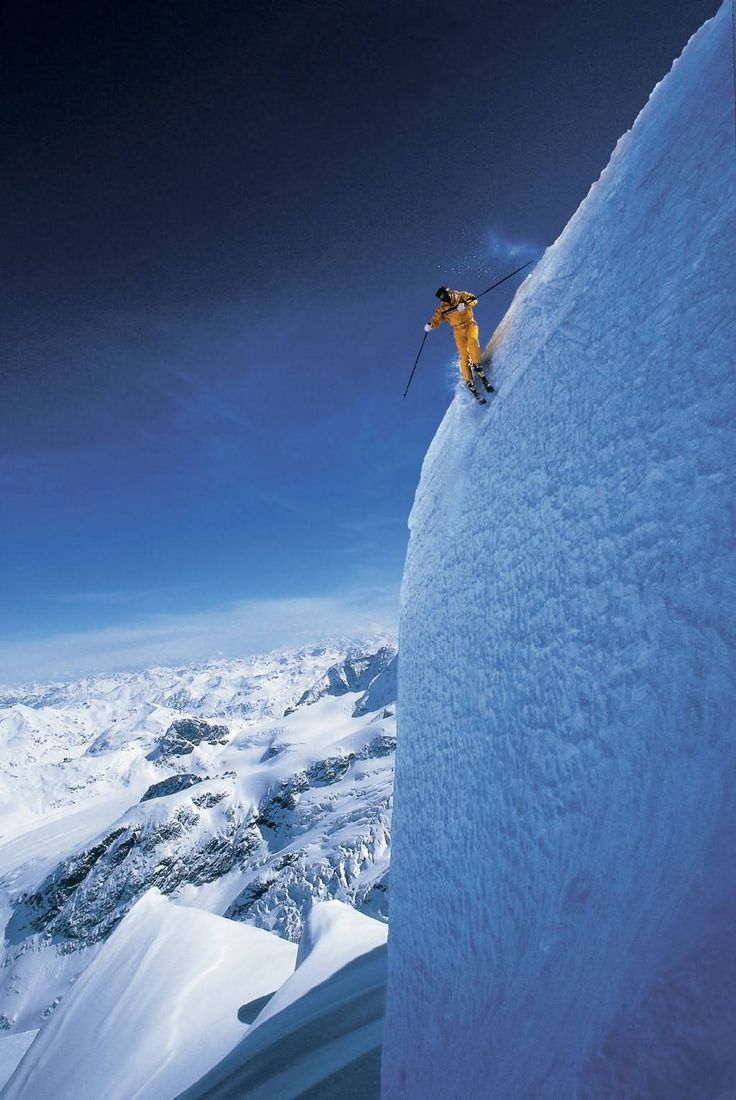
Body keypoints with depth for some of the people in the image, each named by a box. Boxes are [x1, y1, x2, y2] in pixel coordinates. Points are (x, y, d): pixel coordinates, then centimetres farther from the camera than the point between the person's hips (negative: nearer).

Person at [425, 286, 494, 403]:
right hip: (458, 331, 0)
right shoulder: (442, 308, 4)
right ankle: (470, 382, -17)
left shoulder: (461, 296, 0)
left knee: (472, 341, -34)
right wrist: (430, 325, -22)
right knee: (464, 356, -13)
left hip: (470, 325, 0)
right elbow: (436, 319, 0)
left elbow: (473, 299, -12)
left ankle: (476, 366, -27)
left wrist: (465, 304, -32)